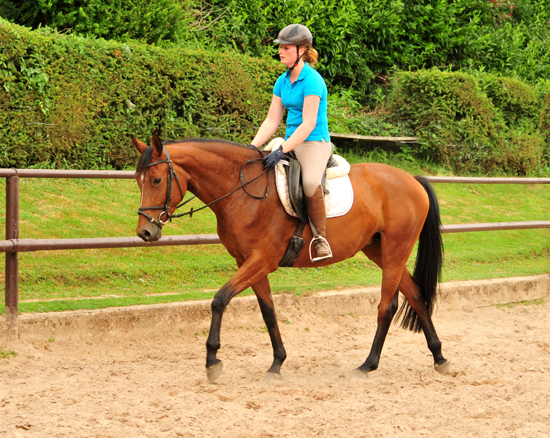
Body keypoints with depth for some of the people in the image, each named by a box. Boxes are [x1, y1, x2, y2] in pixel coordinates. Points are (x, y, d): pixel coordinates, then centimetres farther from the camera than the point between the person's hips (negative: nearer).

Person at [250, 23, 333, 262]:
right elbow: (272, 120, 10)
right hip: (292, 143, 9)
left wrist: (281, 150, -27)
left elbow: (308, 124, -20)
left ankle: (321, 237, -24)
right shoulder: (283, 81, 11)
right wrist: (252, 147, -4)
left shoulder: (312, 81, -15)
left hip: (315, 143, -9)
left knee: (310, 181, -37)